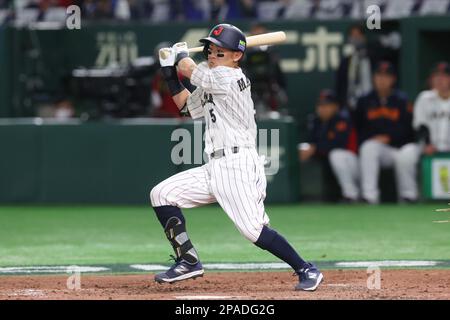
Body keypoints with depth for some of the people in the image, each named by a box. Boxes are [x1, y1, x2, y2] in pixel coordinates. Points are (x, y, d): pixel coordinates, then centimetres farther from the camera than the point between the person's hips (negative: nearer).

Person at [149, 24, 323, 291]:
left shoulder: (229, 78, -11)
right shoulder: (213, 84, 17)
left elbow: (188, 68, -5)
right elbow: (187, 105, 31)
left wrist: (181, 55, 17)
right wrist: (169, 73, 23)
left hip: (238, 166, -10)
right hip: (214, 168, 10)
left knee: (253, 229, -17)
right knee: (162, 194, 6)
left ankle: (307, 271, -5)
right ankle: (189, 261, 8)